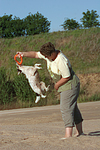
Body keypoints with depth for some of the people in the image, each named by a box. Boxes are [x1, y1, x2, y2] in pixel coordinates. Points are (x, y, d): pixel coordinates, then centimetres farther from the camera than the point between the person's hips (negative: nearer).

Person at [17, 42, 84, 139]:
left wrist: (57, 85, -11)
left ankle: (68, 134, -19)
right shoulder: (49, 54, -3)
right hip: (64, 86, 10)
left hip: (70, 85, -10)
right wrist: (24, 54, -8)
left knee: (65, 108, -16)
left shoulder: (61, 61, -30)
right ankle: (79, 131, 23)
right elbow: (36, 54, 7)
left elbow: (67, 77, -24)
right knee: (72, 108, 15)